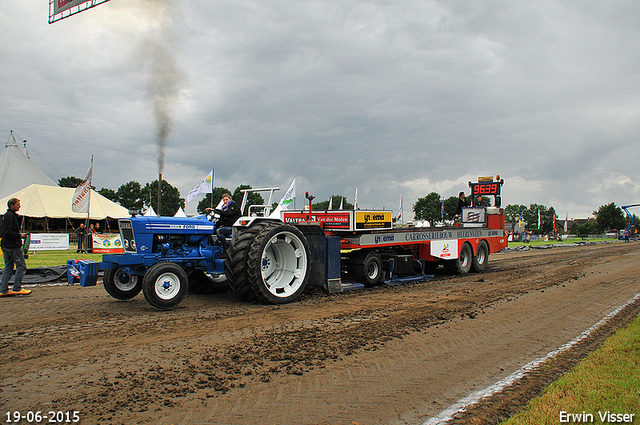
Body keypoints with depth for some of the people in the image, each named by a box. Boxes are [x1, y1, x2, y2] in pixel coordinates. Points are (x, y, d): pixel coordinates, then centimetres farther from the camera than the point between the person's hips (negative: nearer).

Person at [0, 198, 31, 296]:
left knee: (8, 268, 12)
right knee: (21, 266, -5)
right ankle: (17, 288, -2)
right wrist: (19, 235, -15)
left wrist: (19, 235, 13)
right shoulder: (10, 216, -14)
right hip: (13, 246, -11)